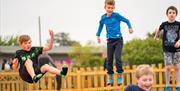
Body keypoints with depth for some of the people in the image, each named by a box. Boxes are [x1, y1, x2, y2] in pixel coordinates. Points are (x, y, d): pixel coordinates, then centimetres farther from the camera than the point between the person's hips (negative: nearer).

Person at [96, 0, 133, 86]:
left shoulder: (116, 15, -11)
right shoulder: (103, 18, 1)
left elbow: (126, 20, -1)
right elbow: (100, 26, 20)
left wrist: (130, 27, -16)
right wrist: (98, 35, 19)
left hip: (118, 40, -4)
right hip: (110, 41, 4)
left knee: (118, 57, -12)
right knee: (109, 59, 4)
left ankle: (120, 77, 0)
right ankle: (110, 78, 13)